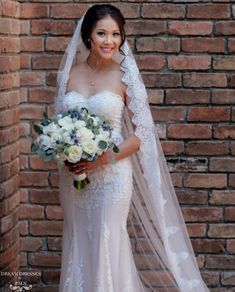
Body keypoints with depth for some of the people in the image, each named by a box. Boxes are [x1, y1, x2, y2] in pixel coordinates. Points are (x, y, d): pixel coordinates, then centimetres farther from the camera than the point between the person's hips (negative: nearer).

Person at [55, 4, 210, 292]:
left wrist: (105, 158, -16)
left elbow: (143, 132, -6)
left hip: (111, 174, -3)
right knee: (78, 247, 12)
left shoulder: (126, 76, -6)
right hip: (73, 176, 3)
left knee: (107, 249, 1)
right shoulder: (69, 73, 3)